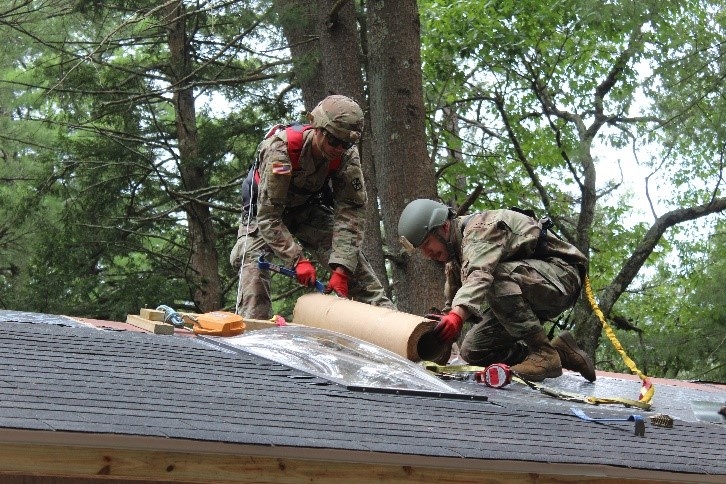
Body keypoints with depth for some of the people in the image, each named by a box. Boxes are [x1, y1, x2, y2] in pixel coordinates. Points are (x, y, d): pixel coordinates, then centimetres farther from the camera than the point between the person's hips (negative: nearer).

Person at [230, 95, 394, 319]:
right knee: (253, 261, -26)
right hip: (264, 208, -3)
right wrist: (297, 259, -42)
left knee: (349, 252, -12)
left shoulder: (347, 156, -26)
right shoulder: (281, 151, -39)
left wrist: (341, 270, -35)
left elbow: (351, 212, -26)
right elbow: (268, 217, -36)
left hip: (309, 209, 3)